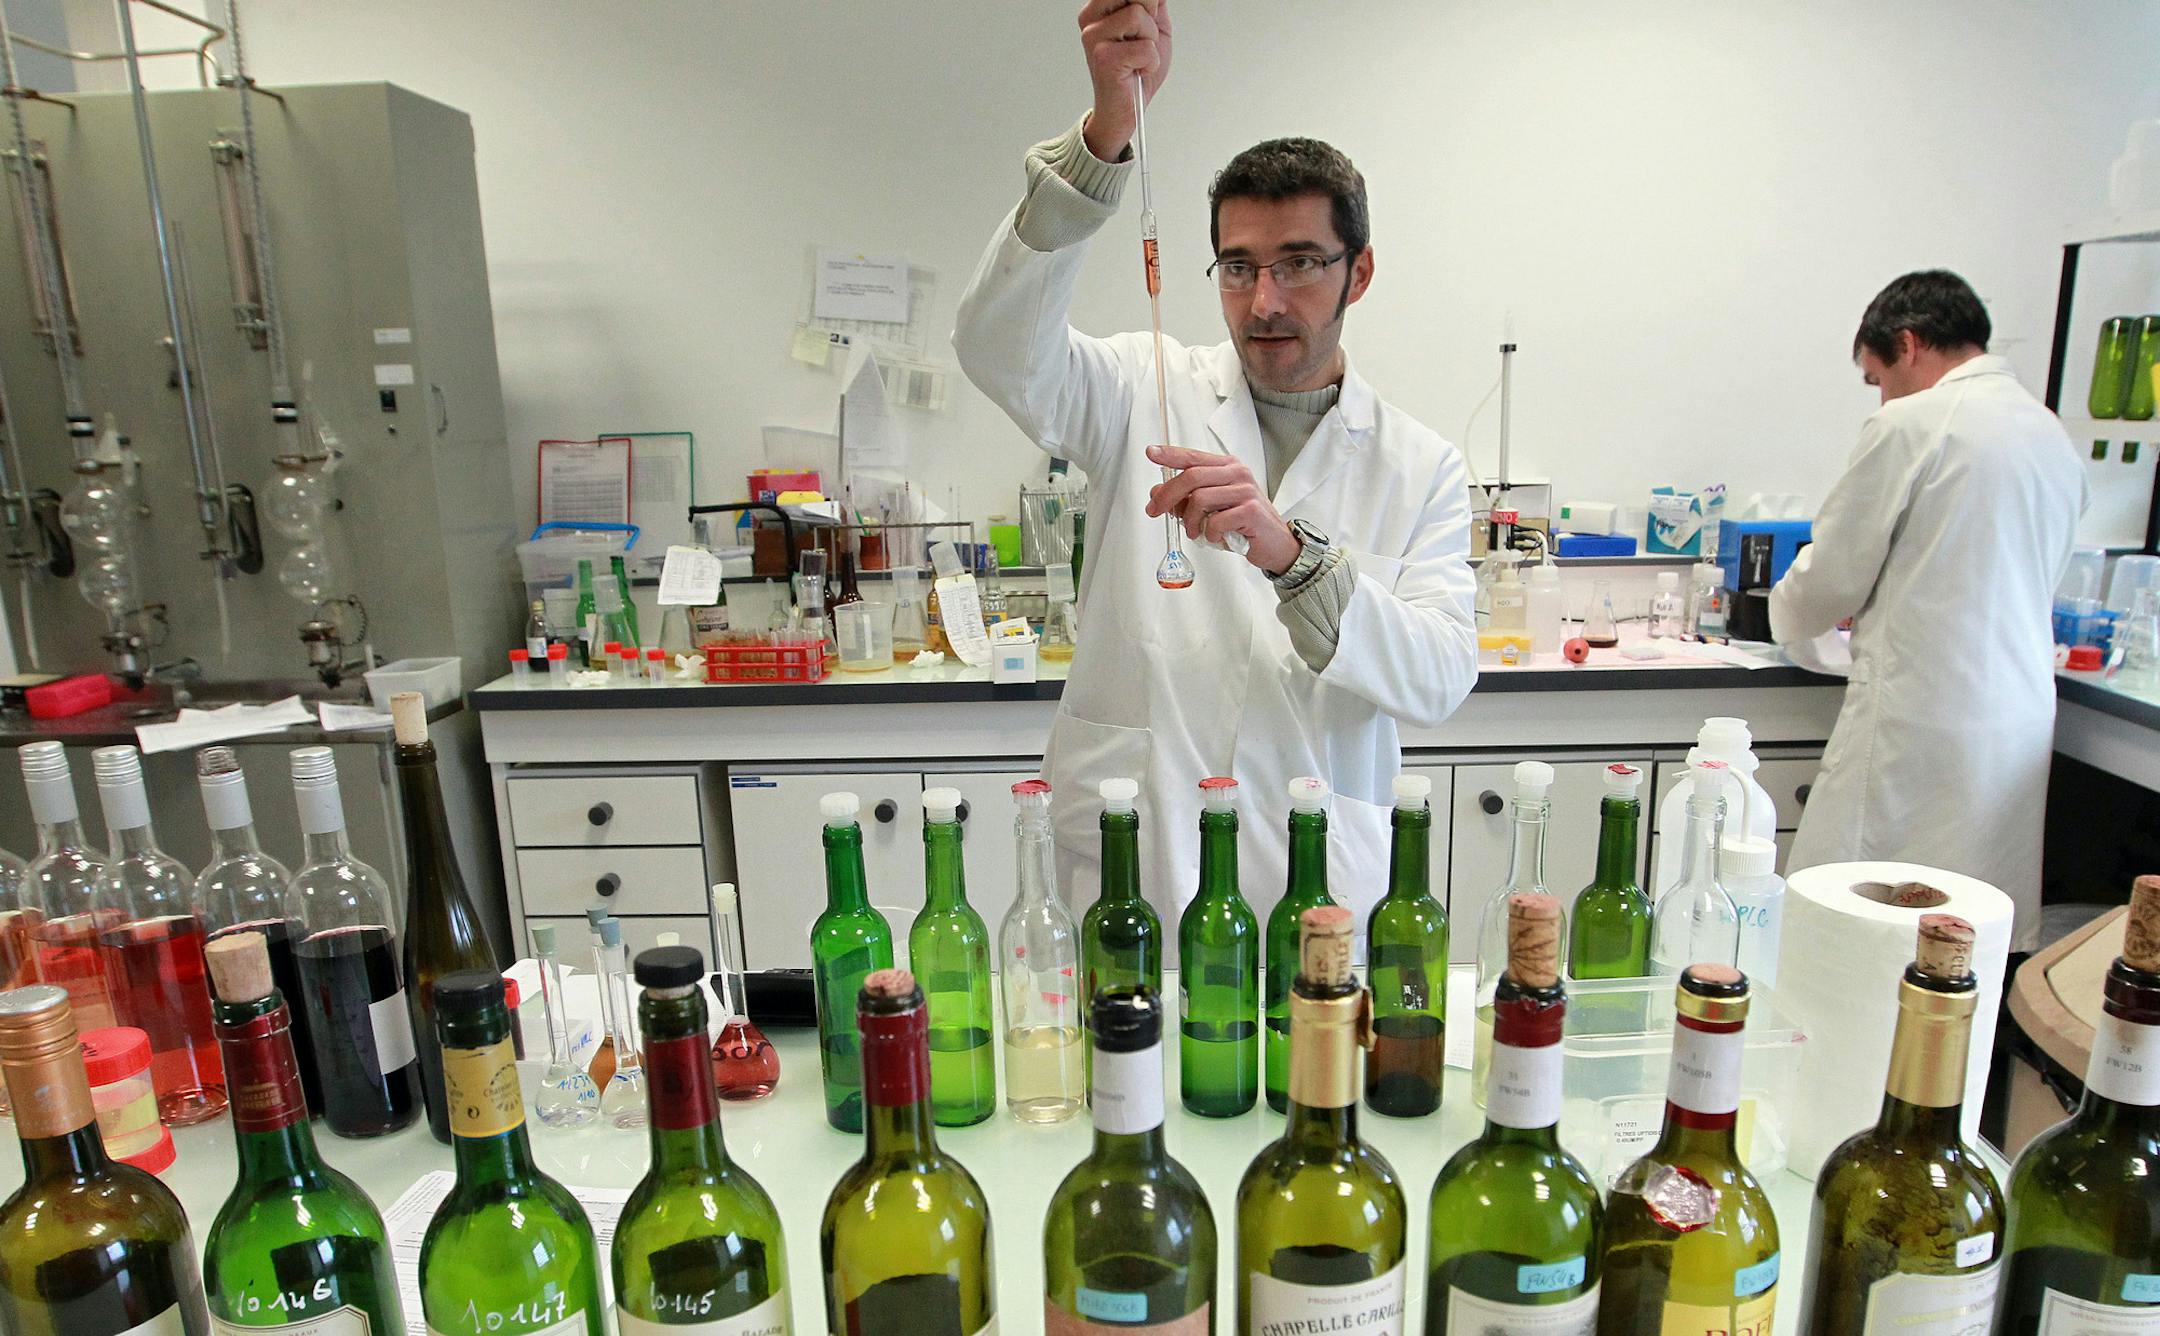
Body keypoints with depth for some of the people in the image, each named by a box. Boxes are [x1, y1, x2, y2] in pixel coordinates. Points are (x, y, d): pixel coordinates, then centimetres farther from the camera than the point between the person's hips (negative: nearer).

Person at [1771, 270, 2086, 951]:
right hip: (2022, 722, 8)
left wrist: (1786, 615, 16)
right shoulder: (2054, 435, 15)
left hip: (1923, 724, -8)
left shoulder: (1911, 424, -9)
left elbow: (1831, 577, -5)